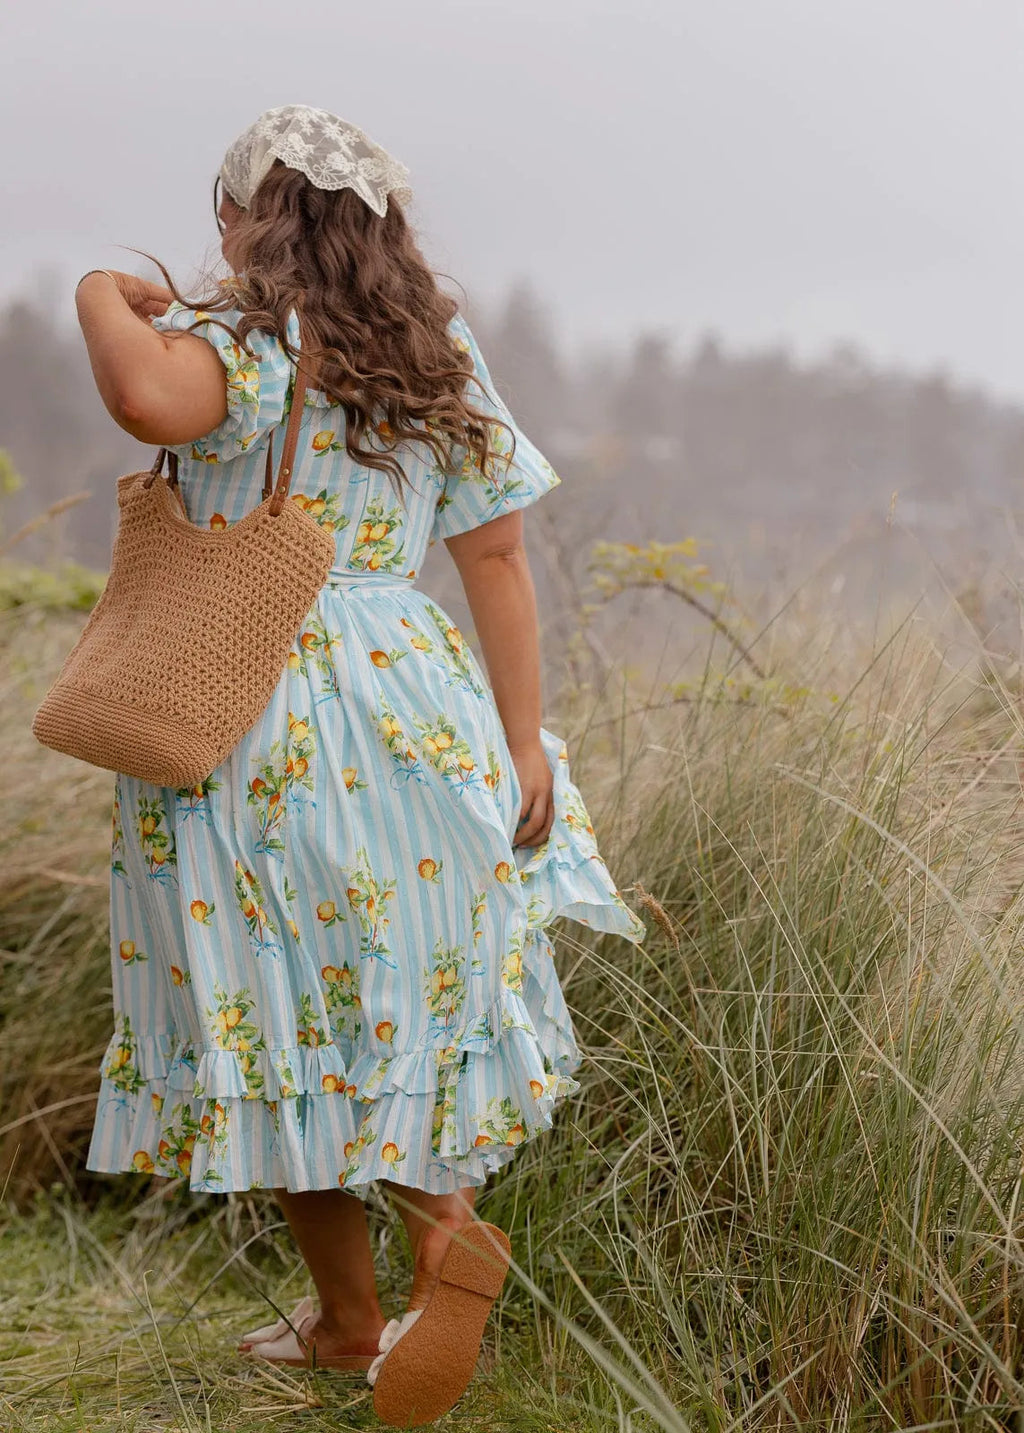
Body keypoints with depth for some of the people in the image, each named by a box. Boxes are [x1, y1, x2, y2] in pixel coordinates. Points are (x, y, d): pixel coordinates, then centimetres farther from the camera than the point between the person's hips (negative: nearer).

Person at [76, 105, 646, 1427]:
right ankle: (449, 1227, -2)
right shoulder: (441, 359, 8)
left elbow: (152, 400, -35)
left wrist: (106, 302, -14)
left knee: (282, 1016, 8)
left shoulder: (245, 344, -11)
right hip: (412, 703, 5)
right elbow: (496, 556, 6)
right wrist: (522, 741, 8)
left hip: (247, 715, -5)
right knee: (404, 991, 18)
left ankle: (349, 1317, 16)